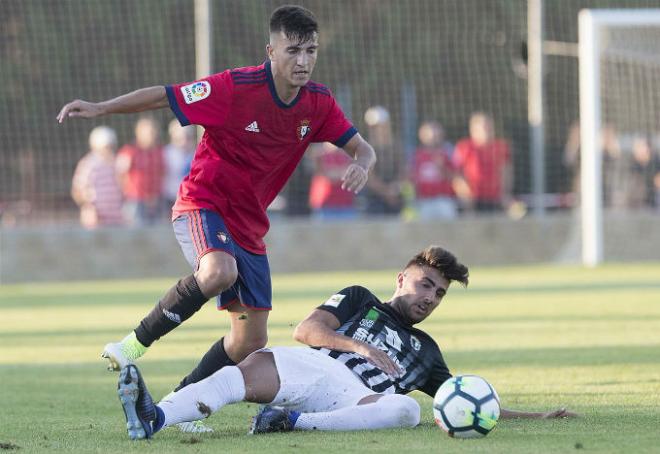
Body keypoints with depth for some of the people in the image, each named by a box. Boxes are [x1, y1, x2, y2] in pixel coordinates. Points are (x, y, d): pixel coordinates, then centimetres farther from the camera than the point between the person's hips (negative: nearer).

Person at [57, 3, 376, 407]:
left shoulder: (319, 103, -2)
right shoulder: (235, 88, -18)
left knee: (251, 342, 3)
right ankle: (137, 343, -20)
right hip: (203, 204, -6)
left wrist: (362, 166, -22)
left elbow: (362, 148, 3)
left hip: (249, 226, 6)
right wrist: (100, 108, -22)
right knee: (219, 271, -39)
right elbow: (164, 96, -13)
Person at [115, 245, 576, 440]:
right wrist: (361, 348, -3)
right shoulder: (360, 301, 28)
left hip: (355, 399, 1)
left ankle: (294, 422, -45)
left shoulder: (425, 351, 37)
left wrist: (533, 417, 31)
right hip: (312, 367, -1)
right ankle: (153, 418, -55)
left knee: (406, 409, -35)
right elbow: (307, 329, 11)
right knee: (253, 367, -35)